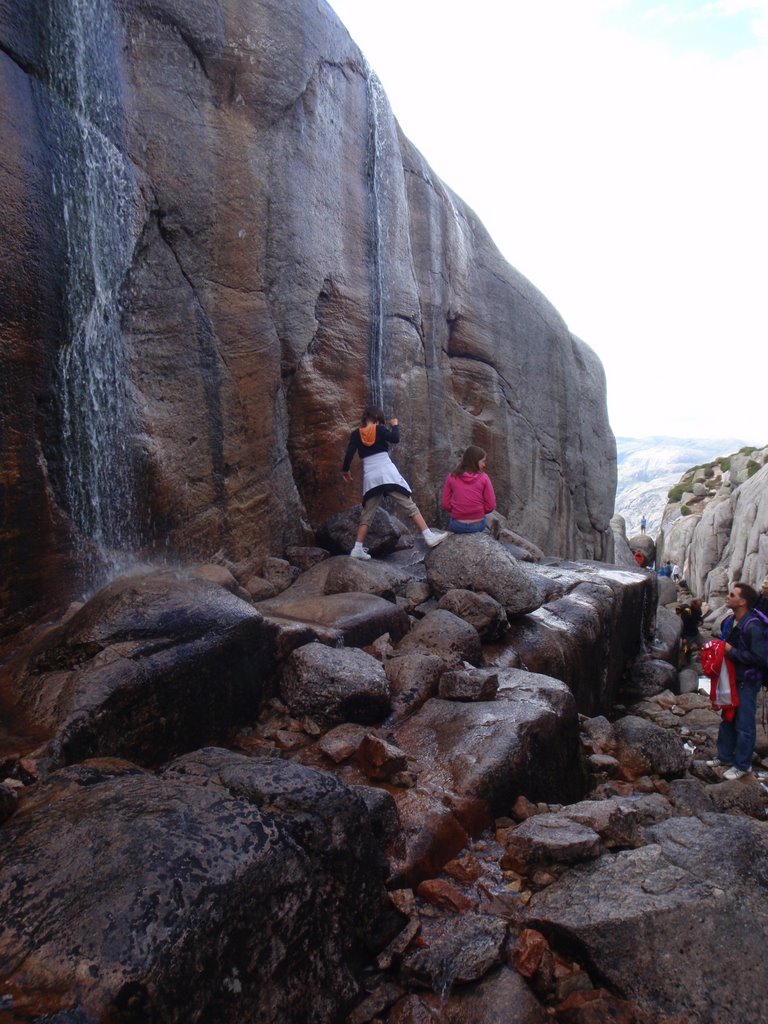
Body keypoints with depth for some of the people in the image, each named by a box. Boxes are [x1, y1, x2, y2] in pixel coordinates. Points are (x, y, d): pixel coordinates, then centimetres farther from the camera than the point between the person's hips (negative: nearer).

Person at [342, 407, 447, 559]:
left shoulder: (355, 434, 8)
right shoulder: (379, 429, 3)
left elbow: (349, 454, -1)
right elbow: (395, 438, -9)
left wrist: (345, 470, 13)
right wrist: (394, 425, 8)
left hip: (370, 478, 3)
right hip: (388, 474, -3)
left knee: (367, 515, 10)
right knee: (410, 505, 1)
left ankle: (357, 549, 4)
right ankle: (429, 536, -4)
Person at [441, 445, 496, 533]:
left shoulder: (452, 477, -5)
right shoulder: (483, 477, -8)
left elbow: (446, 505, -4)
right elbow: (490, 506, -8)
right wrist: (478, 512, 11)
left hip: (457, 526, 0)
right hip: (478, 525, 0)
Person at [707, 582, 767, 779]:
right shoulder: (730, 621, 3)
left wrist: (732, 652, -22)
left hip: (747, 682, -9)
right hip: (731, 677, 9)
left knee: (744, 724, 3)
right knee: (728, 719, 19)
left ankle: (742, 765, 15)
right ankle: (725, 756, 33)